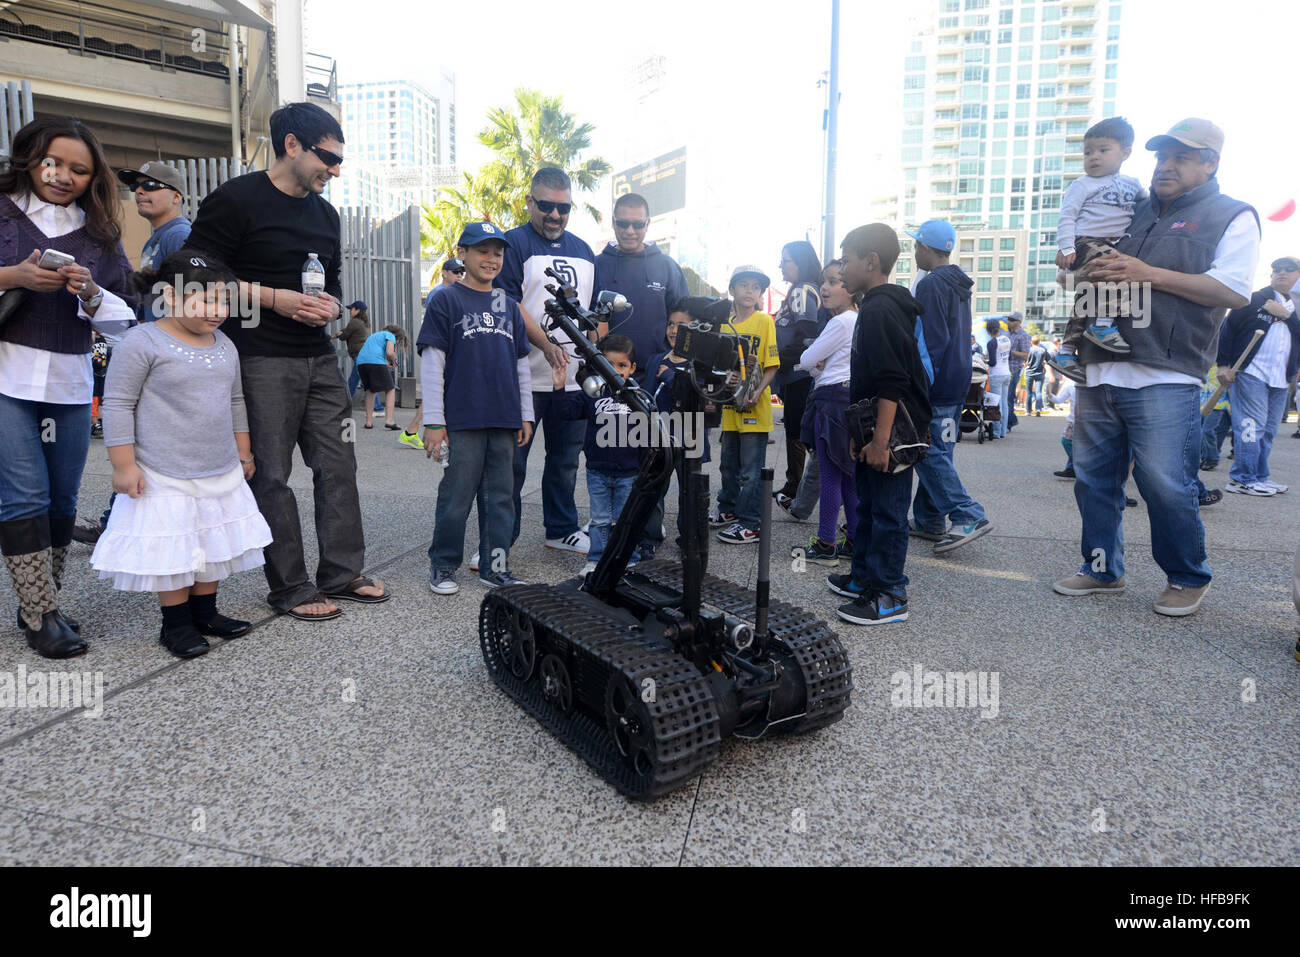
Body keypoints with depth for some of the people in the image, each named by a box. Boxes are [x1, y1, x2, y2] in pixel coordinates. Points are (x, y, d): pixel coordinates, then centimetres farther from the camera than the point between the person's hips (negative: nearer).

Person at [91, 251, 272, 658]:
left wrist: (243, 454, 19)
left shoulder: (225, 346, 9)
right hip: (165, 479, -6)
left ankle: (205, 612, 28)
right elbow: (118, 404, -11)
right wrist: (124, 465, -13)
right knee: (171, 549, 1)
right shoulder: (144, 342, -12)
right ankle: (176, 623, 17)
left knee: (215, 544, 13)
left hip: (222, 474, 7)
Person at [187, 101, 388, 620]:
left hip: (319, 357, 7)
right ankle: (290, 588, 9)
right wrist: (273, 298, -14)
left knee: (338, 464, 7)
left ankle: (342, 572, 19)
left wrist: (330, 306, 3)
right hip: (261, 360, -7)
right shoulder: (236, 199, -5)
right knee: (271, 475, -1)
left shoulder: (325, 214, 17)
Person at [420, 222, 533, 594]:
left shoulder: (508, 306, 16)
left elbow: (521, 364, 18)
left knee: (500, 497, 9)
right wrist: (433, 422, -9)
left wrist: (526, 416, 14)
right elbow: (432, 364, -4)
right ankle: (443, 566, 15)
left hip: (504, 422, 5)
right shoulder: (445, 301, 1)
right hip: (462, 420, -5)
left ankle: (496, 567, 19)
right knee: (457, 496, 0)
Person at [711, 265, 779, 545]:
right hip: (728, 406, 6)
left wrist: (757, 392, -21)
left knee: (750, 471, -1)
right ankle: (728, 509, 35)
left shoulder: (765, 321, -4)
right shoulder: (724, 323, 10)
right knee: (728, 464, 18)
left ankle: (749, 523, 7)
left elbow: (772, 365, -8)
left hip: (755, 409, -5)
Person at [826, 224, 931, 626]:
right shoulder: (878, 306, 17)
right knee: (868, 507, 18)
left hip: (892, 431, -11)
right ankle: (864, 578, 30)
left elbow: (892, 383, -24)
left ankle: (890, 596, 4)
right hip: (877, 429, 11)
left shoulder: (880, 310, -16)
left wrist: (880, 439, -26)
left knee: (887, 512, -4)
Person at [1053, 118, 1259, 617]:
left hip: (1165, 380, -6)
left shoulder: (1232, 216, 5)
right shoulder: (1135, 213, 21)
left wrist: (1151, 274, -14)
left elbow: (1234, 291, -8)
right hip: (1100, 372, 6)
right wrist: (1084, 272, 5)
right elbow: (1090, 270, 30)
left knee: (1166, 486, -6)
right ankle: (1102, 569, 23)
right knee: (1093, 477, 9)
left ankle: (1188, 579, 14)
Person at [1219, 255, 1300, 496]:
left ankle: (1259, 477, 18)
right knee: (1251, 426, -9)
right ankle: (1243, 478, -5)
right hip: (1250, 374, -6)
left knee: (1268, 431, 10)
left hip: (1279, 381, 6)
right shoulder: (1254, 299, 4)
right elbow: (1227, 329, -2)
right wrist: (1223, 364, -9)